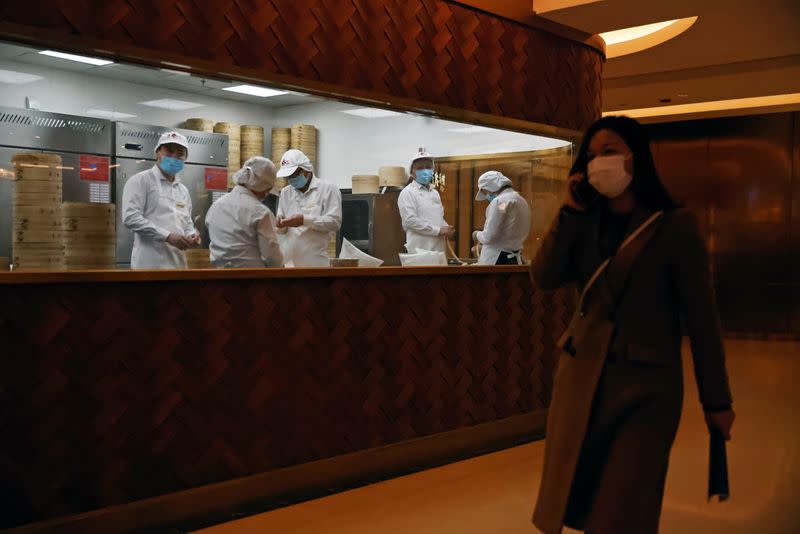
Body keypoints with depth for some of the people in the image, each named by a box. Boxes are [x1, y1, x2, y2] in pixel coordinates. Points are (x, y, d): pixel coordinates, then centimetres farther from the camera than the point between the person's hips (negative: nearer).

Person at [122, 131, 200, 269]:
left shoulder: (183, 190, 21)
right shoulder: (141, 180, 0)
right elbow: (130, 217, -12)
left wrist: (192, 235, 0)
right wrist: (167, 236, -18)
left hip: (177, 264, 7)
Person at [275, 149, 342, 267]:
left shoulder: (329, 189, 0)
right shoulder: (285, 192, 17)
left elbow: (335, 222, -9)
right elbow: (283, 229, 17)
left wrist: (305, 220, -19)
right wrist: (280, 224, -7)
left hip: (315, 261, -4)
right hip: (288, 261, 4)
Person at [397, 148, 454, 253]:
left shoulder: (435, 193, 19)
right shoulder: (407, 193, -5)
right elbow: (410, 220, -15)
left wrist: (447, 229, 2)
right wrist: (439, 230, -15)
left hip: (438, 249, 7)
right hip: (420, 251, -7)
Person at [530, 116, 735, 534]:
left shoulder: (674, 225, -8)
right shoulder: (585, 224, 7)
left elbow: (701, 316, -7)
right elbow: (544, 278, -6)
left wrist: (716, 400, -5)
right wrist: (570, 211, -9)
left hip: (645, 386, -5)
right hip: (581, 377, 5)